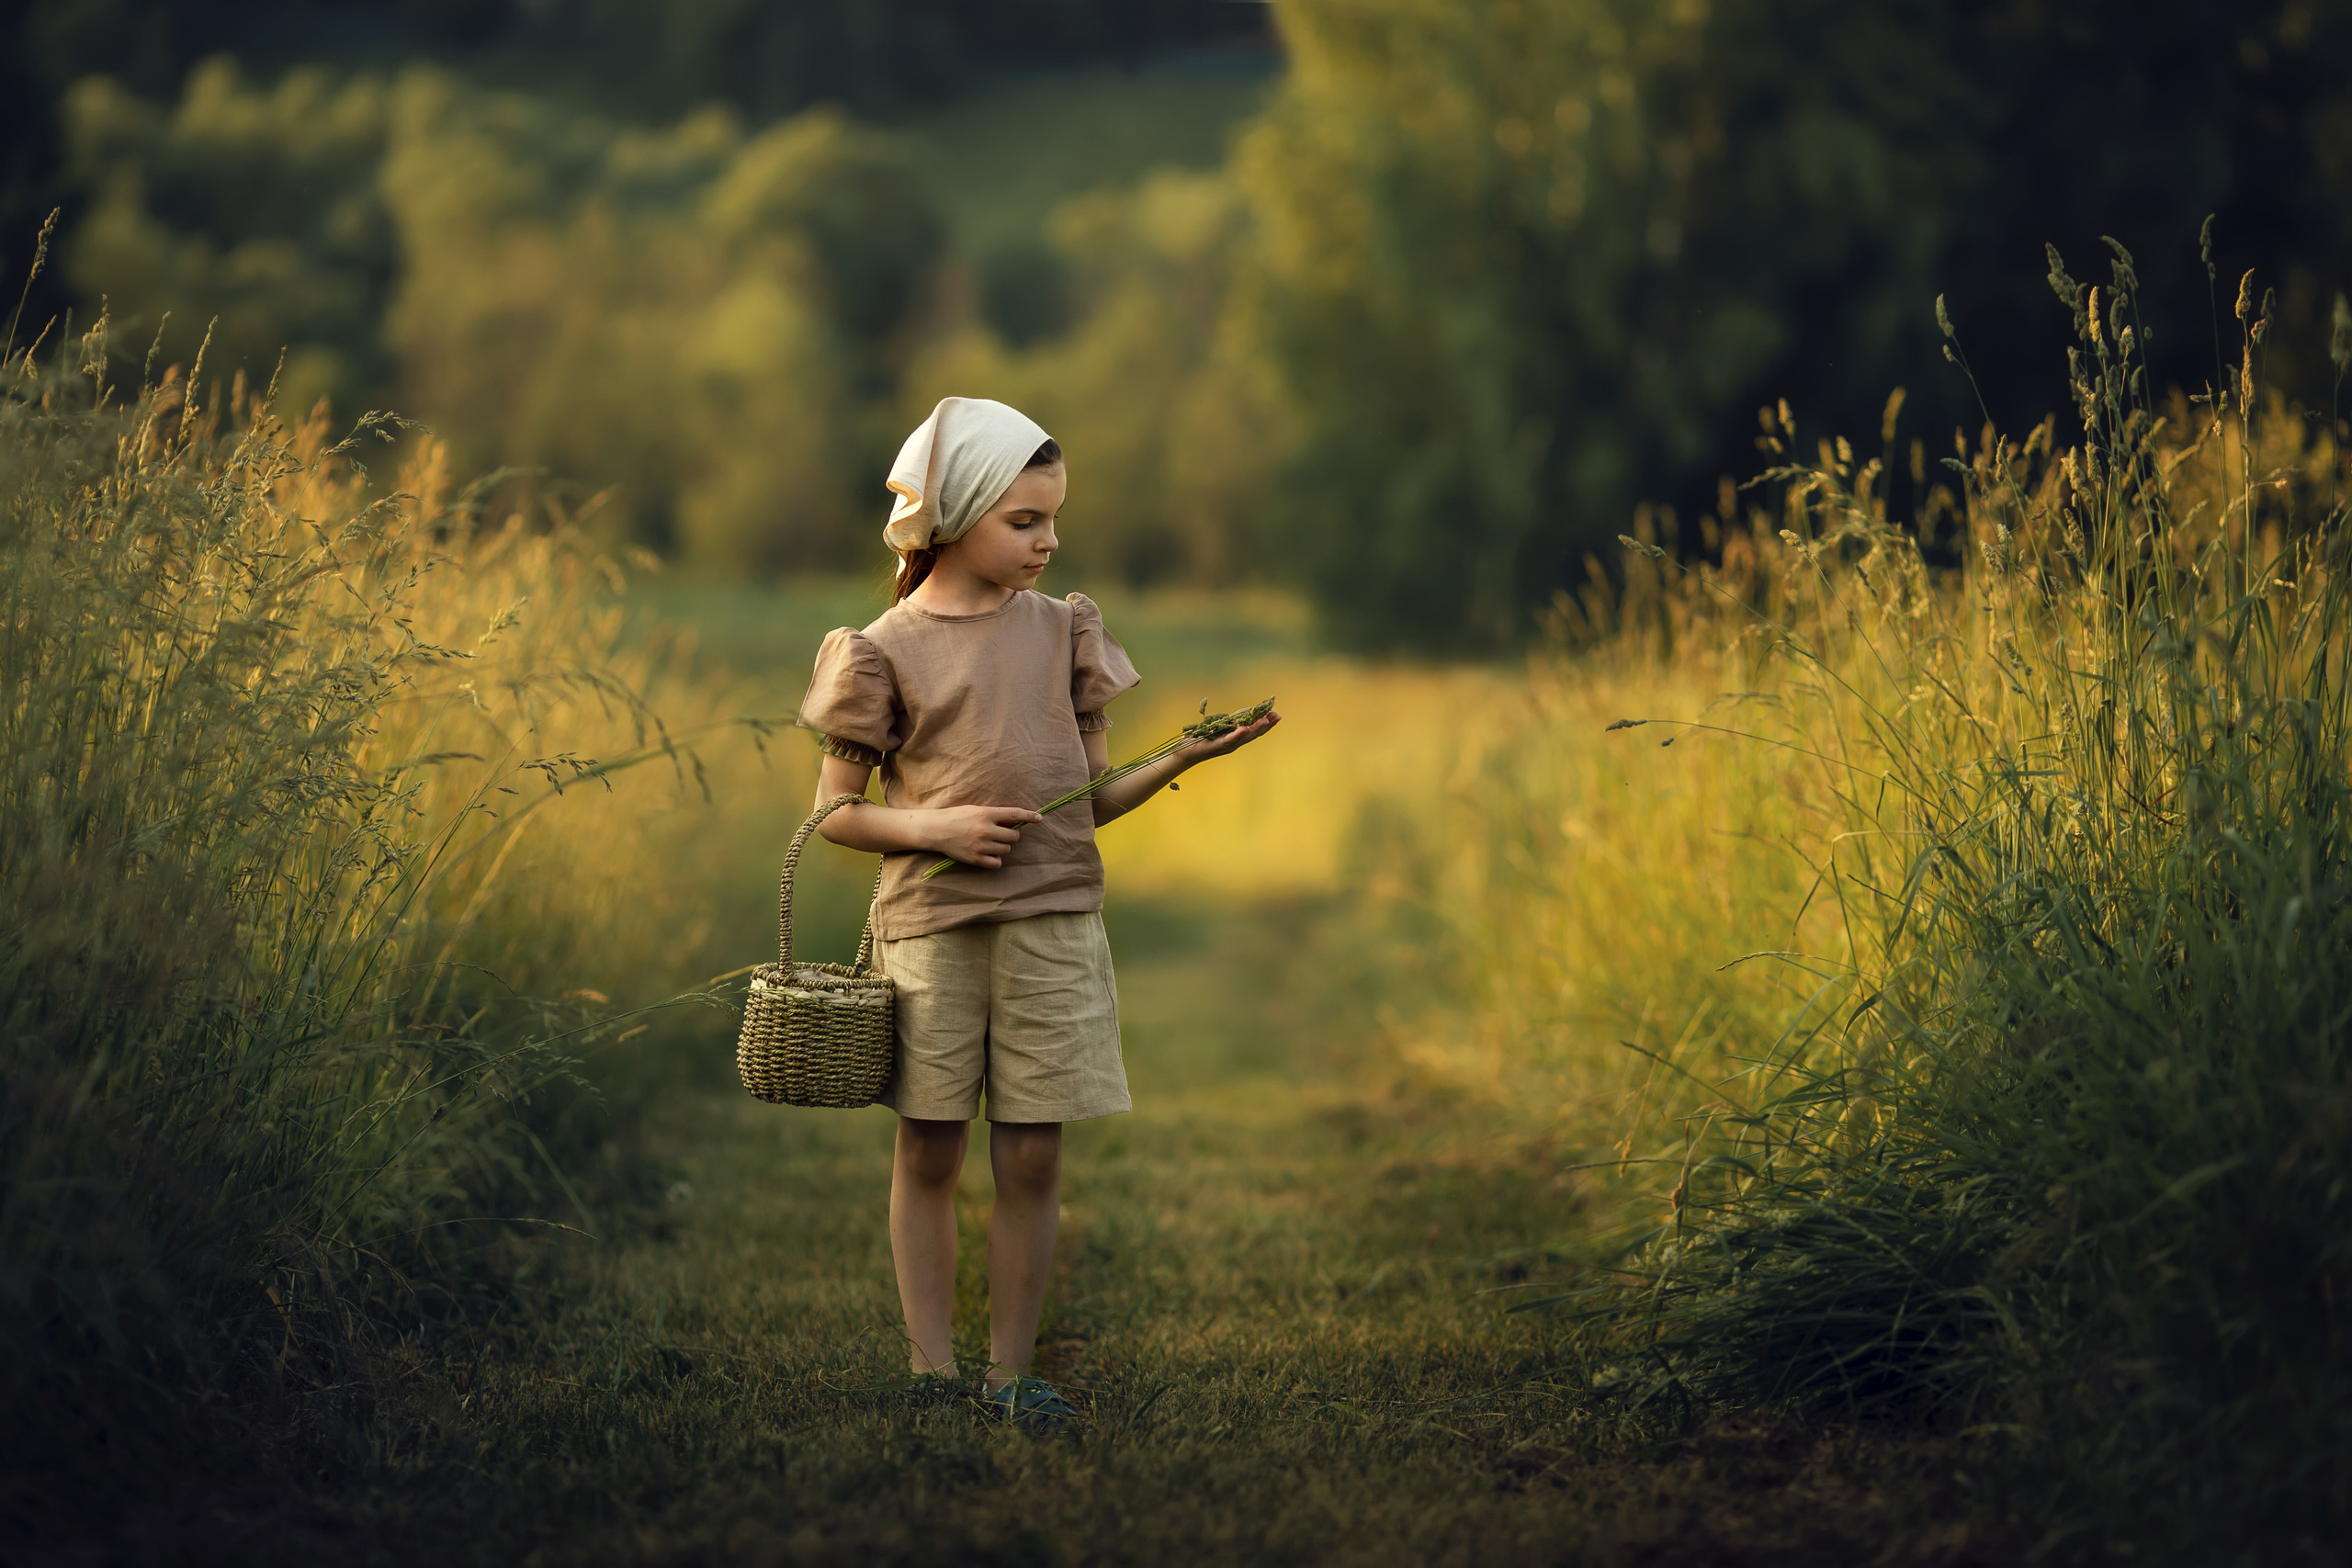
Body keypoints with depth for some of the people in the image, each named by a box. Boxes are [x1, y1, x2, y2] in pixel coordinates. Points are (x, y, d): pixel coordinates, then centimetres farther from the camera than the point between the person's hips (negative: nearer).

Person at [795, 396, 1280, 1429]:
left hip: (1052, 923, 2)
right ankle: (931, 1369, 11)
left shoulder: (1063, 629, 9)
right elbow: (835, 812, 2)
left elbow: (1091, 800, 11)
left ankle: (1009, 1369, 11)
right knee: (928, 1154, 4)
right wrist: (934, 828, -14)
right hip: (930, 926, -2)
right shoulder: (885, 651, -1)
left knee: (1031, 1158, 3)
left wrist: (1188, 755, -4)